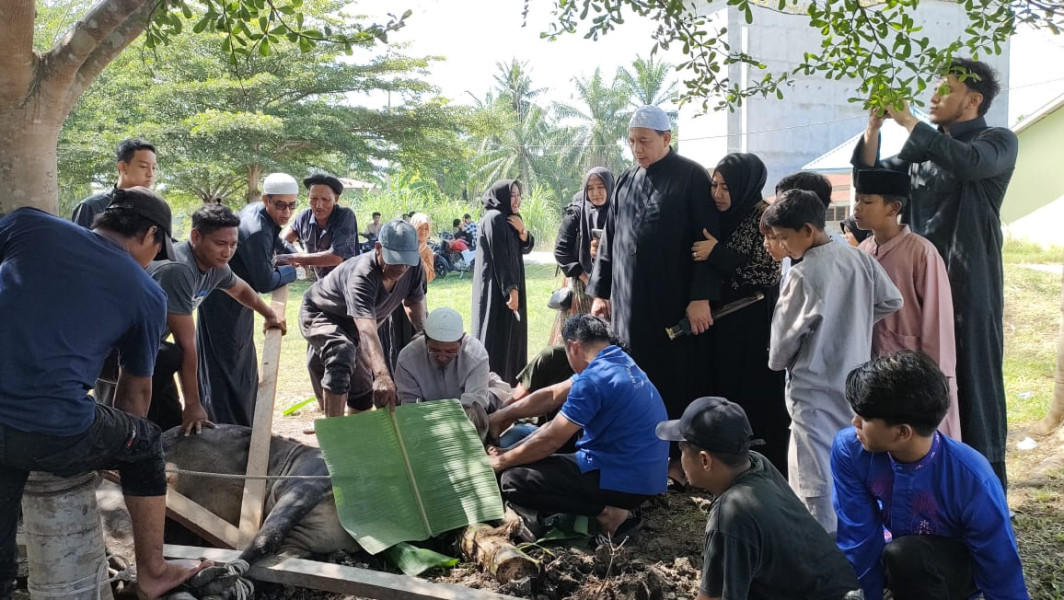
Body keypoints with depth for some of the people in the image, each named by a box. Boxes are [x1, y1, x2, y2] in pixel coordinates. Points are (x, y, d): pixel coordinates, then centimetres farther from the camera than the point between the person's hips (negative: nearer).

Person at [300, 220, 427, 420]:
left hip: (352, 327, 7)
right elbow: (367, 330, -55)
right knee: (342, 353, -37)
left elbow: (414, 303, -1)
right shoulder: (361, 276, -42)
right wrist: (382, 375, -67)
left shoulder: (413, 267, -22)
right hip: (320, 315, -7)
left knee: (363, 390, 13)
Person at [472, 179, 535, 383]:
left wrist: (522, 230, -9)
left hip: (512, 284, 10)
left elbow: (526, 248, 12)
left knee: (512, 333, 13)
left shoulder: (511, 218, 13)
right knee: (498, 336, -6)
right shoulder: (494, 218, -16)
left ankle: (510, 380, 22)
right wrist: (510, 289, -23)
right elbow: (500, 256, -21)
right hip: (497, 288, -10)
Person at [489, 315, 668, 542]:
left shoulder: (593, 379, -18)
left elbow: (550, 440, -15)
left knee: (512, 481, -10)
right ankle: (613, 507, 8)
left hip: (622, 481, -9)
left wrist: (501, 461, 1)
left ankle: (604, 513, -10)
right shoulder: (624, 363, 10)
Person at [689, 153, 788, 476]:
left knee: (757, 403, -1)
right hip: (721, 323, 6)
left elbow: (769, 273, -18)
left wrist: (719, 255, -18)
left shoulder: (764, 216, -10)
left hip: (756, 327, -6)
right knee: (724, 398, 9)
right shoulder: (718, 217, 9)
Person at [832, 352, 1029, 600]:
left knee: (903, 555, -35)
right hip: (890, 557, 4)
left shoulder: (972, 480, -32)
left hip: (958, 567, -4)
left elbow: (1004, 578, -21)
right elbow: (858, 544, -18)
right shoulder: (850, 449, -25)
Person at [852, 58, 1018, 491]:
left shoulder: (998, 142, -4)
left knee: (972, 375, 0)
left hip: (969, 283, -5)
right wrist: (873, 128, -2)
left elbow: (969, 163, -27)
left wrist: (908, 122, -22)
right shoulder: (923, 146, 13)